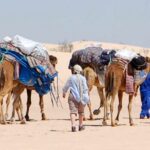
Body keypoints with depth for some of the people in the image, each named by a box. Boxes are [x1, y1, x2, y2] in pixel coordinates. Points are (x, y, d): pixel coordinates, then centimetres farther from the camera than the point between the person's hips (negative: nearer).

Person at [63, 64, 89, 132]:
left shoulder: (71, 78, 6)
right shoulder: (82, 78, 3)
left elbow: (66, 87, 15)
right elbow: (85, 88, -4)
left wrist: (64, 93, 34)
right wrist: (86, 97, -3)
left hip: (72, 96, -1)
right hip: (81, 96, 1)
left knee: (73, 111, -9)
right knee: (81, 111, 19)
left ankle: (73, 125, -27)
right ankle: (81, 125, 31)